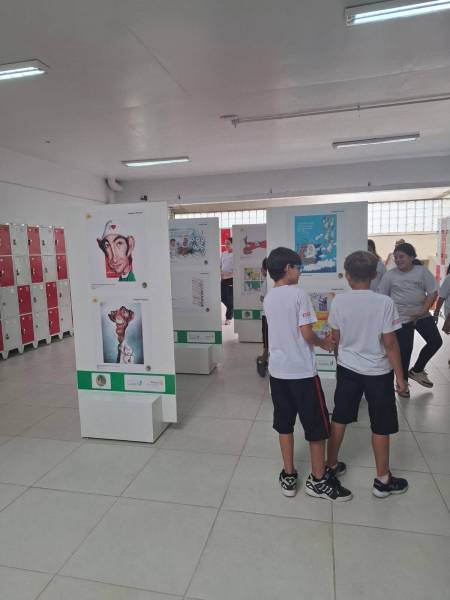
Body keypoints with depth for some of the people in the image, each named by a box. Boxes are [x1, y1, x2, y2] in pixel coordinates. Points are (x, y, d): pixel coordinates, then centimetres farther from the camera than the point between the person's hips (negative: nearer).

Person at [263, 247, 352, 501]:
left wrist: (318, 339, 16)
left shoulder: (269, 298, 6)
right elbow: (307, 334, -17)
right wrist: (323, 343, 3)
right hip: (302, 372, -6)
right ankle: (318, 480, 21)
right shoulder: (299, 294, -14)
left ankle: (289, 476, 25)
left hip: (278, 371, 7)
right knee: (317, 426, 9)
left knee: (284, 424, 15)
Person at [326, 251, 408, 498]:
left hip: (347, 368, 3)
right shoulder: (384, 302, -17)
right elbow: (390, 343, -14)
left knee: (339, 418, 17)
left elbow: (336, 337, 1)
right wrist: (399, 375, -3)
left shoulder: (338, 301, -9)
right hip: (378, 372, -3)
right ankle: (383, 480, 25)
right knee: (380, 427, 11)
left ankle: (331, 465, 32)